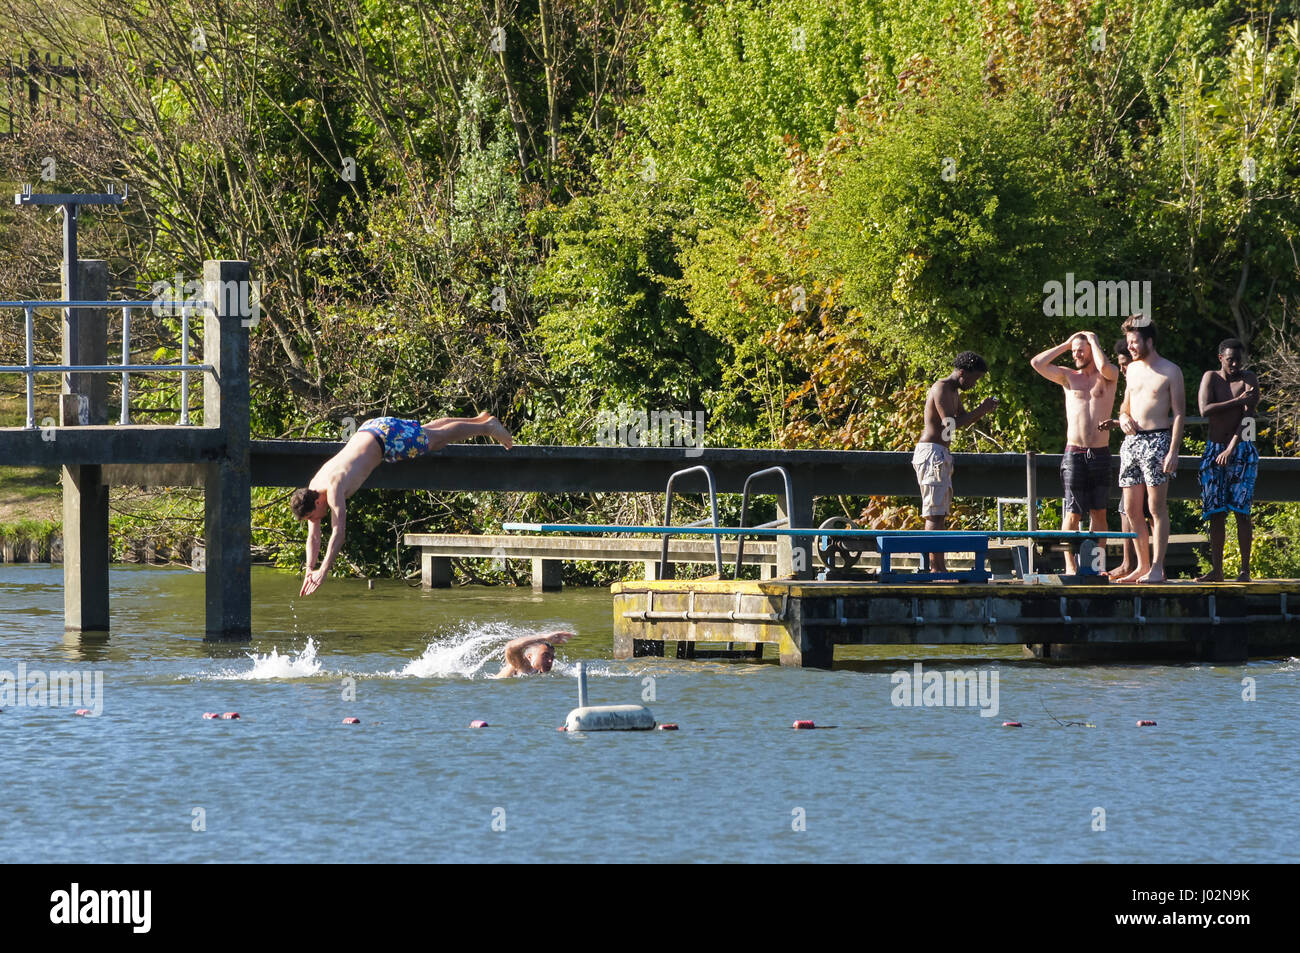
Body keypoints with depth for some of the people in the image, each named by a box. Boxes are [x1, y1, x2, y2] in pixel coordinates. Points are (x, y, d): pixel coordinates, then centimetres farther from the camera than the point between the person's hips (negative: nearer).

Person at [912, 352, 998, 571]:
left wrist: (983, 410, 8)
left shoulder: (954, 392, 19)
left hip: (941, 454, 11)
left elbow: (964, 419, 27)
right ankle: (937, 567, -16)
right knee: (935, 512, -13)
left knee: (941, 512, 10)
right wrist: (981, 410, -16)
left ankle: (940, 567, 11)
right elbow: (950, 423, -23)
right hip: (931, 452, -11)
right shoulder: (941, 389, -13)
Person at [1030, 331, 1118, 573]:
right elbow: (1036, 363, 4)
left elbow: (1104, 366, -17)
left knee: (1098, 513, 2)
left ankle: (1097, 564, 5)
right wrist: (1065, 345, 8)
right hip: (1074, 452, 1)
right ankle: (1070, 565, -3)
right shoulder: (1068, 376, 13)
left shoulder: (1108, 376, 7)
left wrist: (1093, 341, -1)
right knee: (1072, 513, -4)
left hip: (1100, 453, -1)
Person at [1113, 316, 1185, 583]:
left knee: (1157, 508, -7)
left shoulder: (1170, 371, -3)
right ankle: (1142, 565, 13)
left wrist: (1173, 451, -14)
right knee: (1132, 508, 5)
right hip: (1131, 440, 7)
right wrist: (1123, 417, 4)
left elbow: (1179, 413, -6)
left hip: (1157, 440, -7)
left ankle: (1157, 568, -6)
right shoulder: (1132, 369, 16)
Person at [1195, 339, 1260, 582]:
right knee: (1215, 512, 1)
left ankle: (1245, 569, -7)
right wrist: (1238, 401, -15)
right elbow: (1205, 409, -11)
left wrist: (1231, 449, -20)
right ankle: (1216, 570, 3)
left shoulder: (1249, 380, -3)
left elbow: (1248, 417, -12)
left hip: (1242, 450, -3)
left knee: (1241, 510, -9)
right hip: (1214, 450, 3)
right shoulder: (1211, 377, 4)